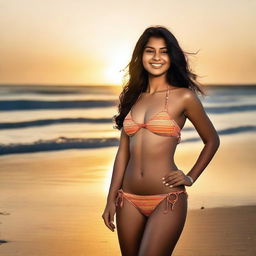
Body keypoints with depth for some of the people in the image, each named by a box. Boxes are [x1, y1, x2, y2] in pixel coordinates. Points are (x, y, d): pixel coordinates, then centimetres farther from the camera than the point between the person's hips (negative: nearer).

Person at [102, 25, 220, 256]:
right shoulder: (133, 97, 11)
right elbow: (123, 152, 11)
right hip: (129, 200, 5)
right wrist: (111, 199, 8)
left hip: (167, 200, -5)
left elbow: (212, 141, 9)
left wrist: (190, 178, 1)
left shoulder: (183, 97, -2)